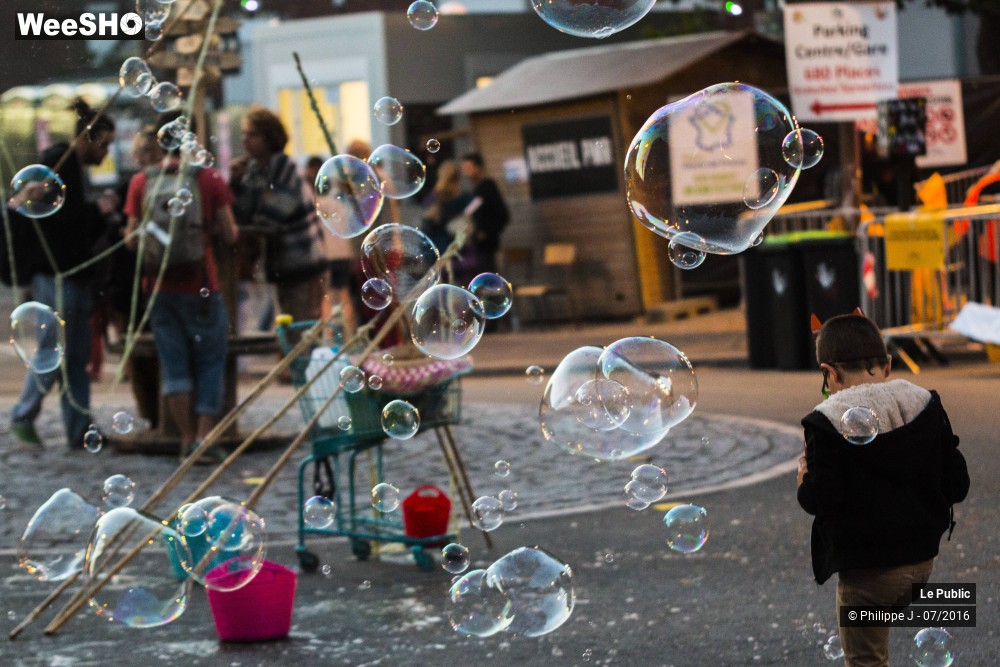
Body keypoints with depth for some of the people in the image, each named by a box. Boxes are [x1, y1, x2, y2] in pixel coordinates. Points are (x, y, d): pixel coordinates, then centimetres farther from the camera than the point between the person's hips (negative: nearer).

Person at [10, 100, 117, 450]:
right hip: (54, 273, -9)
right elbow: (48, 215, -18)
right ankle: (23, 417, 11)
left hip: (78, 273, 9)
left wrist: (102, 212, 1)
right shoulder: (55, 164, -9)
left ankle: (79, 431, 8)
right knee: (55, 352, -5)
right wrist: (95, 210, -15)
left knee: (78, 357, 7)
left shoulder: (80, 170, 17)